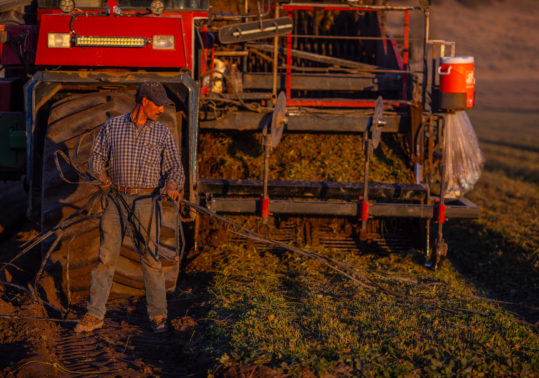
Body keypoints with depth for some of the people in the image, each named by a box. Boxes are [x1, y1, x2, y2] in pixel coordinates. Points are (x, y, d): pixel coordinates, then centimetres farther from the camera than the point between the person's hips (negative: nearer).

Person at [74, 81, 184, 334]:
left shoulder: (162, 133, 8)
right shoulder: (112, 126, 8)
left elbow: (174, 166, 7)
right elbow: (97, 156, 13)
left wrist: (172, 185, -12)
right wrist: (102, 175, -7)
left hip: (145, 201, 0)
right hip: (116, 199, 1)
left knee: (150, 257, -2)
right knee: (106, 256, 1)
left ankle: (158, 315, 8)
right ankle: (94, 315, 7)